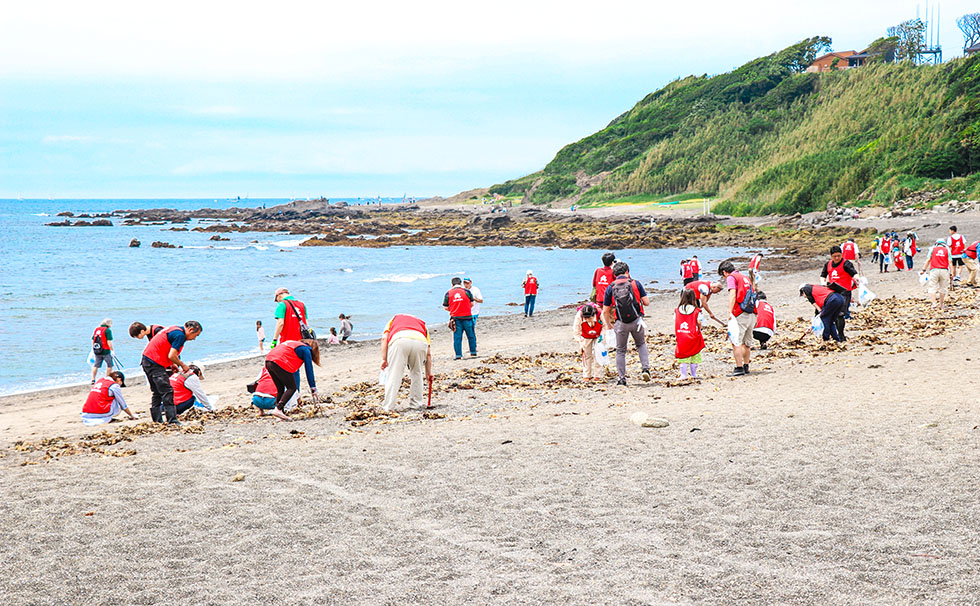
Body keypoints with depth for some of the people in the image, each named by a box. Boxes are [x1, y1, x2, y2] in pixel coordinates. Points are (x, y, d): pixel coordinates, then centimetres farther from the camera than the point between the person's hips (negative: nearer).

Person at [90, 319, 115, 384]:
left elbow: (93, 340, 15)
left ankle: (93, 380, 10)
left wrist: (93, 349, 25)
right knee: (109, 365, 8)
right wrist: (112, 350, -11)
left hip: (97, 351, 6)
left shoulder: (96, 329, 11)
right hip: (105, 351, -6)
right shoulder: (108, 330, -9)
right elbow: (109, 341, -16)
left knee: (96, 365, 12)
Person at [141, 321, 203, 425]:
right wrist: (182, 365, -2)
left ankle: (157, 421, 18)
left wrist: (172, 364, 16)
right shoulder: (180, 335, -13)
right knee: (167, 392, -11)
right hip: (154, 363, -10)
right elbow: (171, 356, -19)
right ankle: (172, 421, -14)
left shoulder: (175, 330, 18)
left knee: (157, 393, 16)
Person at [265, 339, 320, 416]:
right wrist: (313, 388, 5)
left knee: (280, 389, 15)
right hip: (280, 363, -8)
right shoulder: (306, 350, 9)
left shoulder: (295, 344, 33)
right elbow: (309, 370, 3)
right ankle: (278, 409, -14)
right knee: (292, 388, 0)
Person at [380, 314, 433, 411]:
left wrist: (384, 359, 14)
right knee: (417, 374, 23)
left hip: (399, 340, -2)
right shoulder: (422, 324, 41)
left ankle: (388, 407, -3)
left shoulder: (394, 319, 39)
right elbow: (428, 354, 35)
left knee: (393, 375, 2)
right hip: (420, 341, 2)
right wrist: (428, 373, 41)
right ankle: (416, 404, 25)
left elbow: (384, 338, 18)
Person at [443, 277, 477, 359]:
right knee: (471, 336, 13)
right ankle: (473, 352, 20)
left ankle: (458, 355, 1)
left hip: (455, 317, 0)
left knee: (457, 337, 3)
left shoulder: (448, 293, 2)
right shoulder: (466, 291, 1)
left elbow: (445, 307, 2)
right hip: (467, 317, 0)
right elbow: (472, 304, 6)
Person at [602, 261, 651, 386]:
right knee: (641, 344, 24)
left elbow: (605, 311, 2)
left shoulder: (610, 288, 1)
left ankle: (621, 378, 10)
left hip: (621, 324, 0)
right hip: (636, 321, 0)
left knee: (620, 351, 13)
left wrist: (608, 324, 18)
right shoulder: (635, 284, -1)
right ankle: (645, 368, 7)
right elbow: (647, 302, -1)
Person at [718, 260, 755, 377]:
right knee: (747, 343, 15)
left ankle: (739, 368, -12)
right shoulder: (744, 277, 24)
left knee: (736, 342, -8)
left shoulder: (731, 277, 0)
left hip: (740, 314, -8)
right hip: (752, 313, 8)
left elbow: (732, 295, -14)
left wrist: (730, 312, -21)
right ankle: (746, 367, 20)